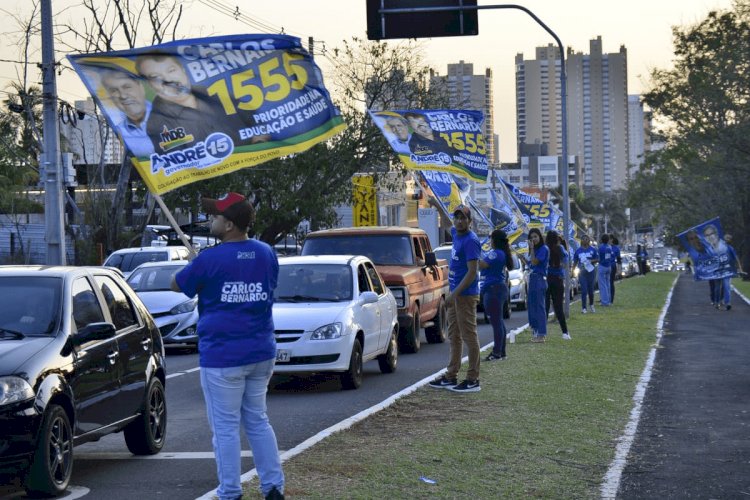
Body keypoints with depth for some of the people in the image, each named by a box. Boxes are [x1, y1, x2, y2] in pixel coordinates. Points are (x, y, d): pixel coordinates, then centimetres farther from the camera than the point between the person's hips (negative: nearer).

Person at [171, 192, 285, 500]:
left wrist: (195, 265, 20)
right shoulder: (266, 254, 4)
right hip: (261, 353, 6)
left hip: (223, 357, -6)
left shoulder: (210, 260, -15)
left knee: (226, 427, 1)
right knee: (258, 421, 16)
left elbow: (177, 286, 0)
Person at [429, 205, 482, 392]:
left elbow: (472, 271, -21)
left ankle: (473, 380, -4)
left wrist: (455, 294, -22)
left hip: (466, 296, -10)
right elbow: (447, 224, 39)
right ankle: (451, 377, 20)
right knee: (454, 337, 14)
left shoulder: (471, 241, -16)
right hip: (454, 294, 10)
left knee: (469, 337, -7)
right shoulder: (456, 234, 11)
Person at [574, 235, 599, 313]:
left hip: (591, 271, 0)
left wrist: (591, 261, -15)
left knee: (591, 290, 9)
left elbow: (597, 259, 3)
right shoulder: (578, 250, 4)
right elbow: (575, 262, 11)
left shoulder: (592, 249, 1)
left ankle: (591, 305, 30)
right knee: (584, 290, -6)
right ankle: (583, 308, -2)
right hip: (582, 272, 0)